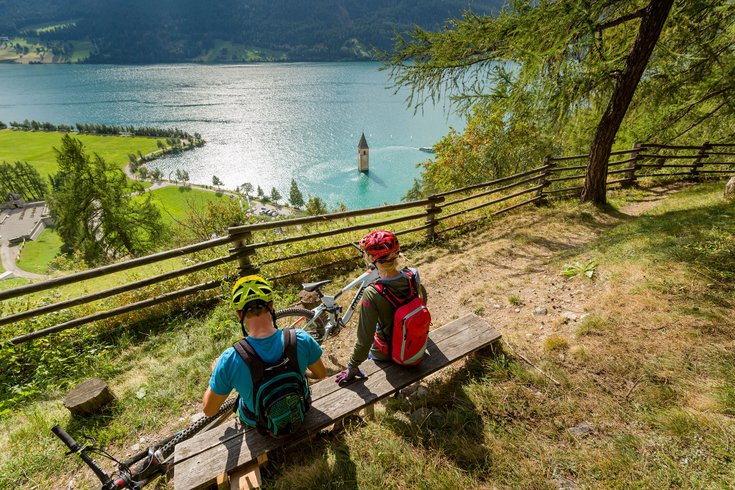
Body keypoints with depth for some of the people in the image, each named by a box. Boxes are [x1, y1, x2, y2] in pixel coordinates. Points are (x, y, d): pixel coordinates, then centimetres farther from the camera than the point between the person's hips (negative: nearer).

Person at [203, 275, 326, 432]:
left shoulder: (229, 360, -33)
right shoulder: (301, 339, -30)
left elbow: (209, 410, -15)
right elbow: (321, 374, -10)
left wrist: (216, 371, 2)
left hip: (258, 424, 0)